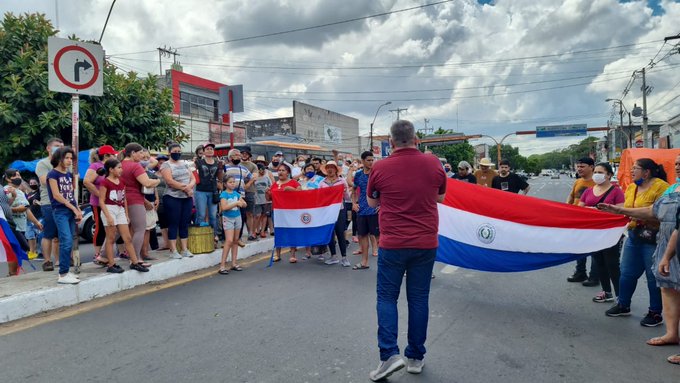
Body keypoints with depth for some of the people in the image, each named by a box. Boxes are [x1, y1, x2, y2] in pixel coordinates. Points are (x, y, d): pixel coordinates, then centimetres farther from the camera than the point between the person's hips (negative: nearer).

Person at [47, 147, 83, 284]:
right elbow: (56, 195, -10)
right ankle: (63, 275, -12)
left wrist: (78, 210, 6)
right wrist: (74, 209, -10)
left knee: (68, 243, 7)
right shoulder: (53, 174, -4)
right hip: (60, 211, -7)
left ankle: (65, 271, 12)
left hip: (71, 211, 7)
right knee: (67, 242, -15)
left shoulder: (69, 174, 16)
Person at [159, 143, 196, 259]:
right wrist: (185, 188, -13)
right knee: (173, 224, -1)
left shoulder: (185, 164, 16)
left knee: (184, 224, 8)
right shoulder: (166, 165, -2)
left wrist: (189, 186, -12)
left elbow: (193, 179, 10)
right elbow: (170, 181, -15)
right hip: (173, 198, -5)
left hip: (187, 198, 5)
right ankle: (173, 251, 4)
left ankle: (185, 249, 14)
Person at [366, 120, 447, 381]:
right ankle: (415, 357, 22)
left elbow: (371, 202, 9)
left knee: (386, 297, 11)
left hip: (392, 245, -2)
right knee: (419, 299, 12)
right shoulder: (434, 164, -2)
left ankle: (389, 355, 1)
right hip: (425, 244, 2)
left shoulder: (380, 168, -7)